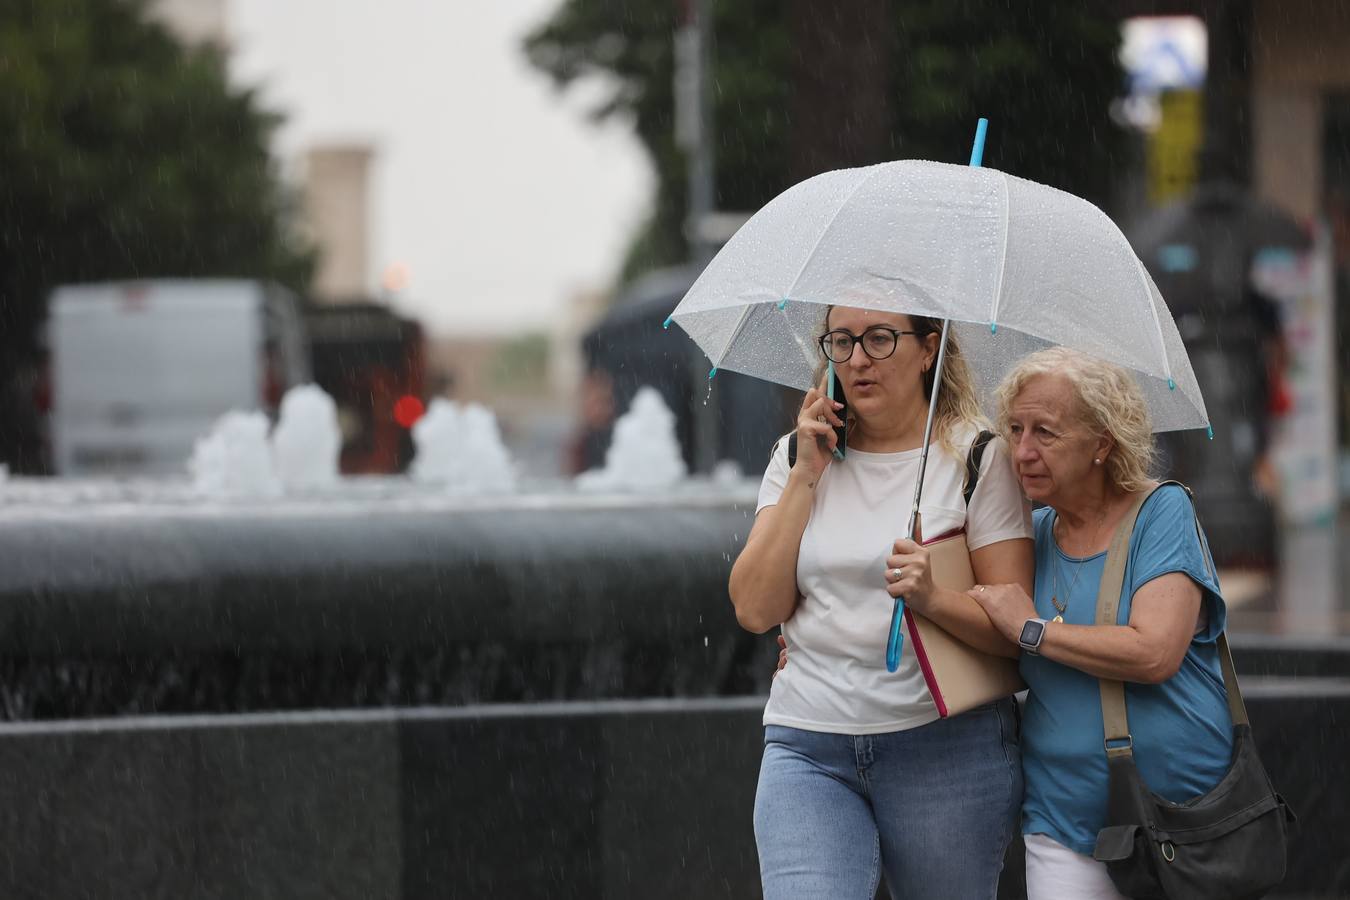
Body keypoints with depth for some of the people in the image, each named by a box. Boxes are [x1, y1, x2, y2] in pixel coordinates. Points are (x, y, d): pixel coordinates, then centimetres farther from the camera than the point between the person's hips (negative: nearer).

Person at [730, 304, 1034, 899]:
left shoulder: (977, 456, 0)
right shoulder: (798, 457, 10)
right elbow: (755, 610, -1)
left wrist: (931, 598, -24)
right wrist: (807, 475, -3)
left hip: (946, 745, -2)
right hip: (808, 753, 2)